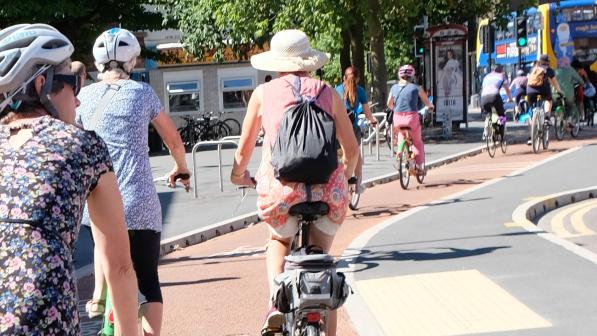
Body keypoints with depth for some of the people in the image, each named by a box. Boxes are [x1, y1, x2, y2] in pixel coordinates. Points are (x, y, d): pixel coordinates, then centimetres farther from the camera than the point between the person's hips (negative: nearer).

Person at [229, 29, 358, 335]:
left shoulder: (263, 93, 10)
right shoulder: (328, 93, 12)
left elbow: (244, 150, 15)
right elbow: (352, 150, 15)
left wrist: (238, 175, 36)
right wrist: (345, 178, 35)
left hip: (280, 190, -1)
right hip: (327, 190, 1)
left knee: (279, 242, 29)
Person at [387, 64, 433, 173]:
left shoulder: (394, 88, 3)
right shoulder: (416, 88, -4)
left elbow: (389, 104, 13)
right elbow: (426, 102, 7)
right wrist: (430, 107, 29)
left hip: (398, 118, 2)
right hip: (412, 117, -2)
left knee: (401, 139, 25)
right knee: (418, 142, 17)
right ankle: (419, 166, 15)